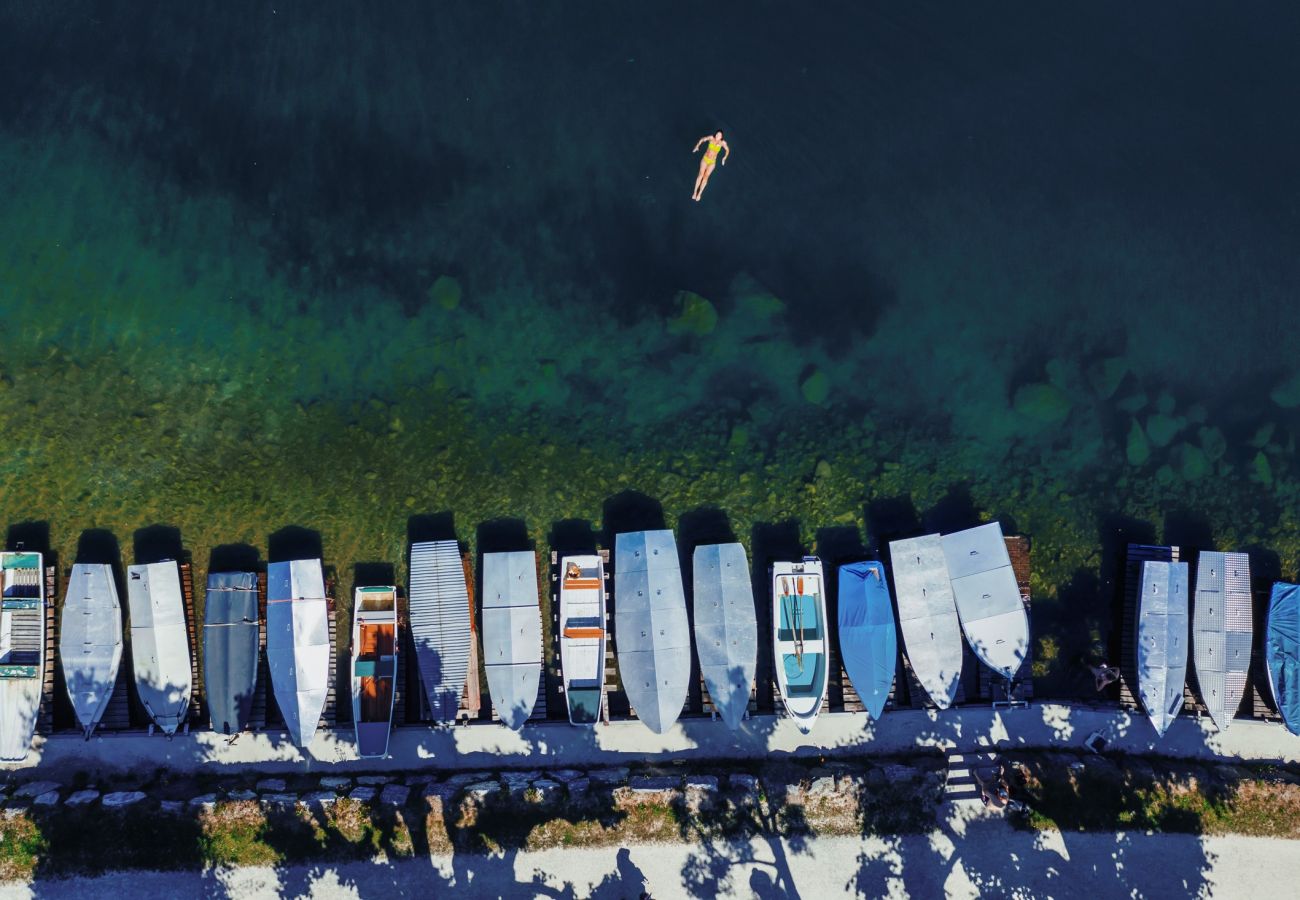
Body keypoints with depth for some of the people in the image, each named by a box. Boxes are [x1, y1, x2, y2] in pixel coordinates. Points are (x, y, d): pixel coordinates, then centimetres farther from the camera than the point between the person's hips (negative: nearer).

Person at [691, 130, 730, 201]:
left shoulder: (722, 143, -13)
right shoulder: (711, 138, -12)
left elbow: (727, 150, 5)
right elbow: (702, 139, 4)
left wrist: (725, 158, -7)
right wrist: (697, 146, -6)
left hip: (712, 162, 0)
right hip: (705, 159, 0)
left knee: (706, 176, -9)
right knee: (701, 174, -11)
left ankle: (699, 194, -1)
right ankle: (695, 192, -6)